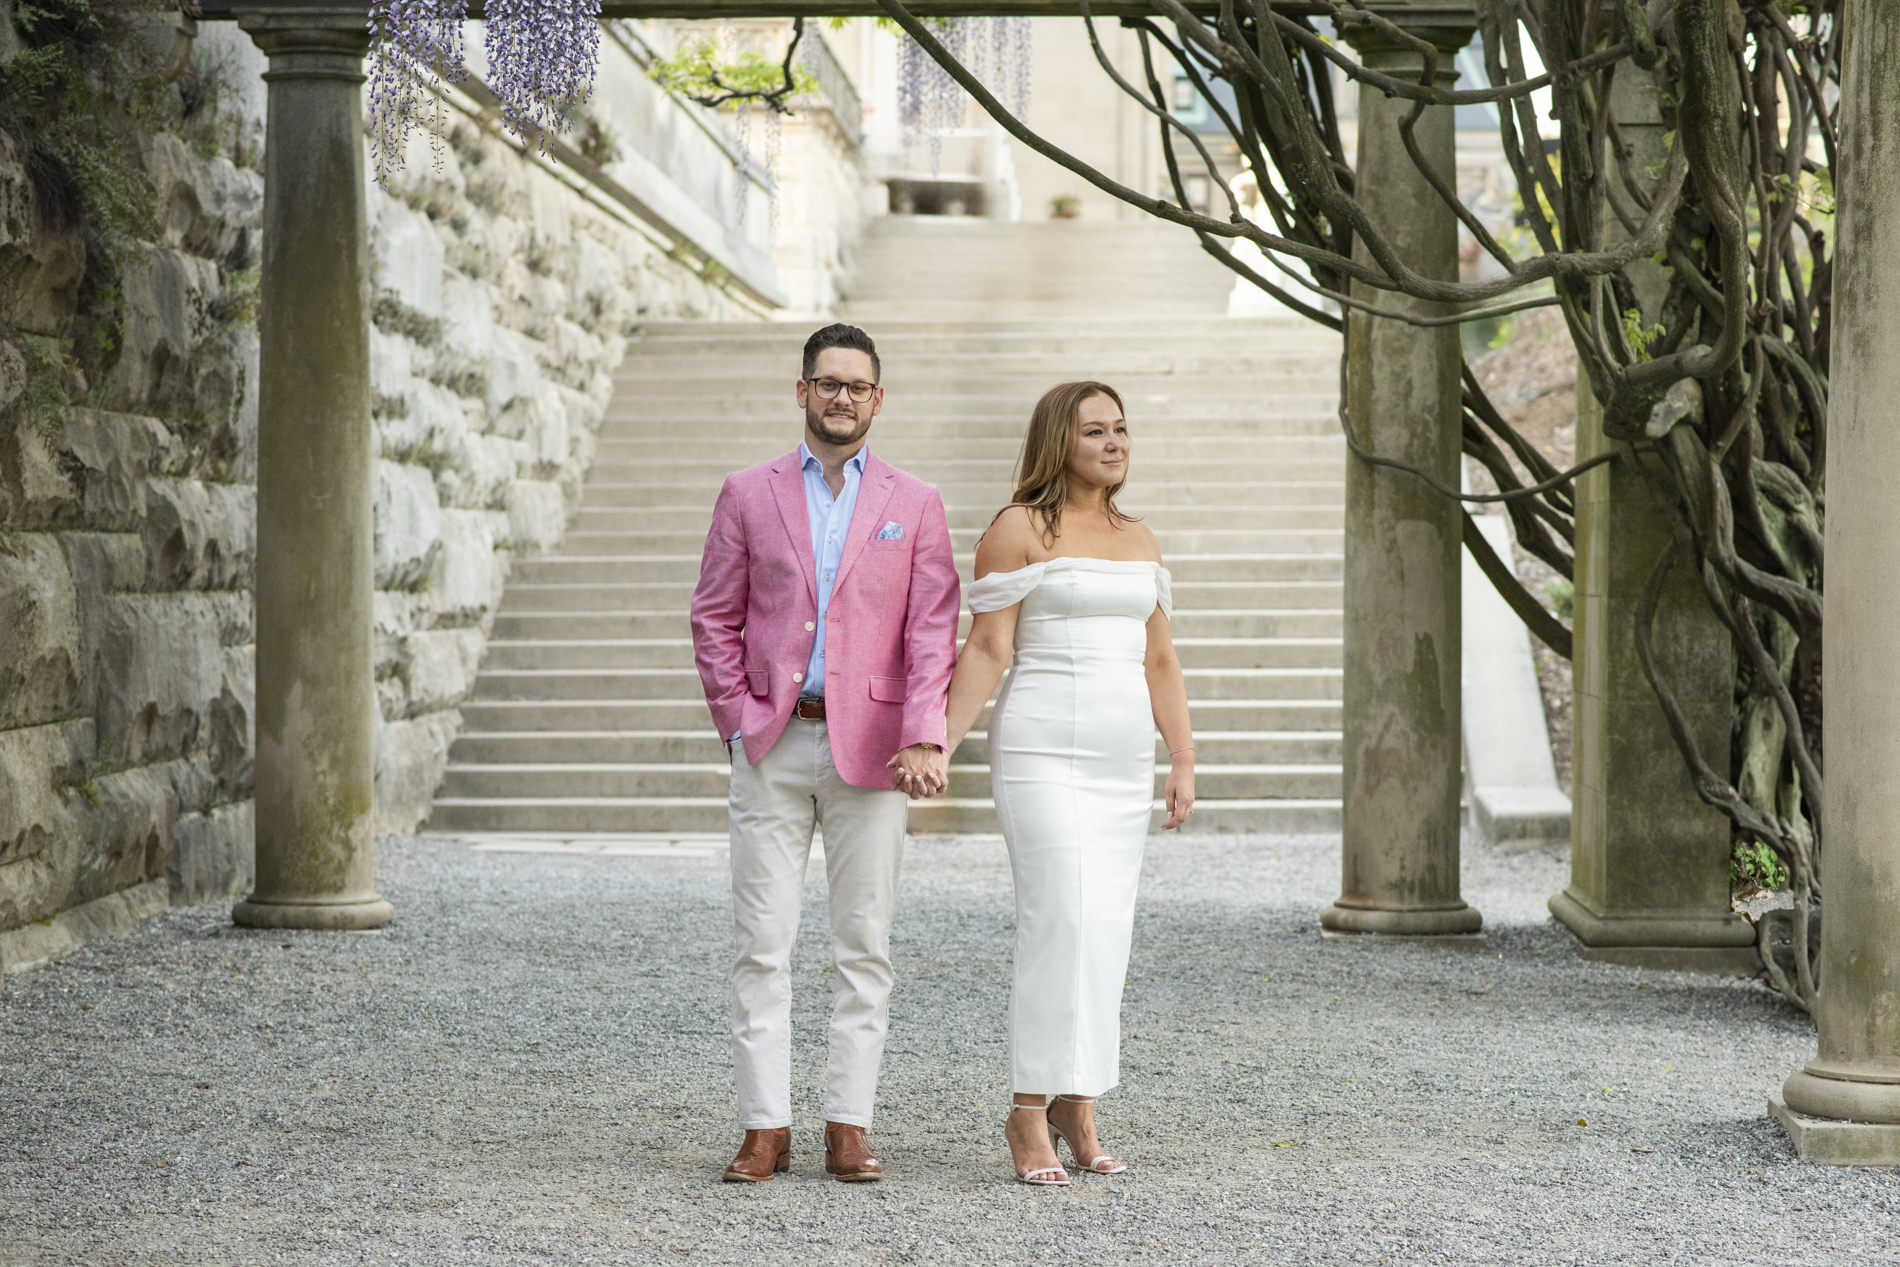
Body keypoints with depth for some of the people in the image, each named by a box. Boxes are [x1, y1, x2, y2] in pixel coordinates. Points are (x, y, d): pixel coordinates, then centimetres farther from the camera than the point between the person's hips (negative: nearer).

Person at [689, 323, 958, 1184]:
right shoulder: (749, 496, 8)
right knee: (762, 943, -1)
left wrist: (924, 735, -12)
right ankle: (765, 1128, 5)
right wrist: (739, 720, -2)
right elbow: (714, 619, 8)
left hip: (869, 749, 0)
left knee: (864, 945, 2)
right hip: (772, 746, 0)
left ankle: (849, 1128, 8)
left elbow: (931, 632, 1)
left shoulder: (914, 506, 8)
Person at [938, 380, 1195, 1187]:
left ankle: (1075, 1107, 11)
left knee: (1105, 930, 5)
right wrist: (942, 742, -17)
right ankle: (1029, 1113, -9)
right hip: (1042, 753, -6)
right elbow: (987, 649, -8)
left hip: (1124, 760, 6)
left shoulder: (1139, 543, 15)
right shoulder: (1019, 529, -3)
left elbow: (1159, 663, 16)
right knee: (1063, 923, -15)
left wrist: (1185, 763, 11)